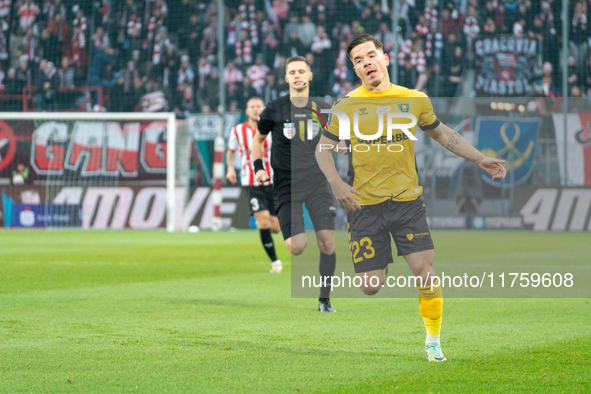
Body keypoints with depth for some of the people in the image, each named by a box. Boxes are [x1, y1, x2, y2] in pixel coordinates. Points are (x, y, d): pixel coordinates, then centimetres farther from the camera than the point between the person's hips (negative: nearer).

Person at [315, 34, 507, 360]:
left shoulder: (415, 100, 4)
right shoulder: (346, 106, -2)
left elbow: (442, 134, 20)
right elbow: (323, 147, 8)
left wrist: (480, 159, 14)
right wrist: (336, 182, -10)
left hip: (407, 199, 1)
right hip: (364, 205, -1)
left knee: (425, 272, -11)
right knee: (370, 286, -6)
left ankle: (433, 339, 8)